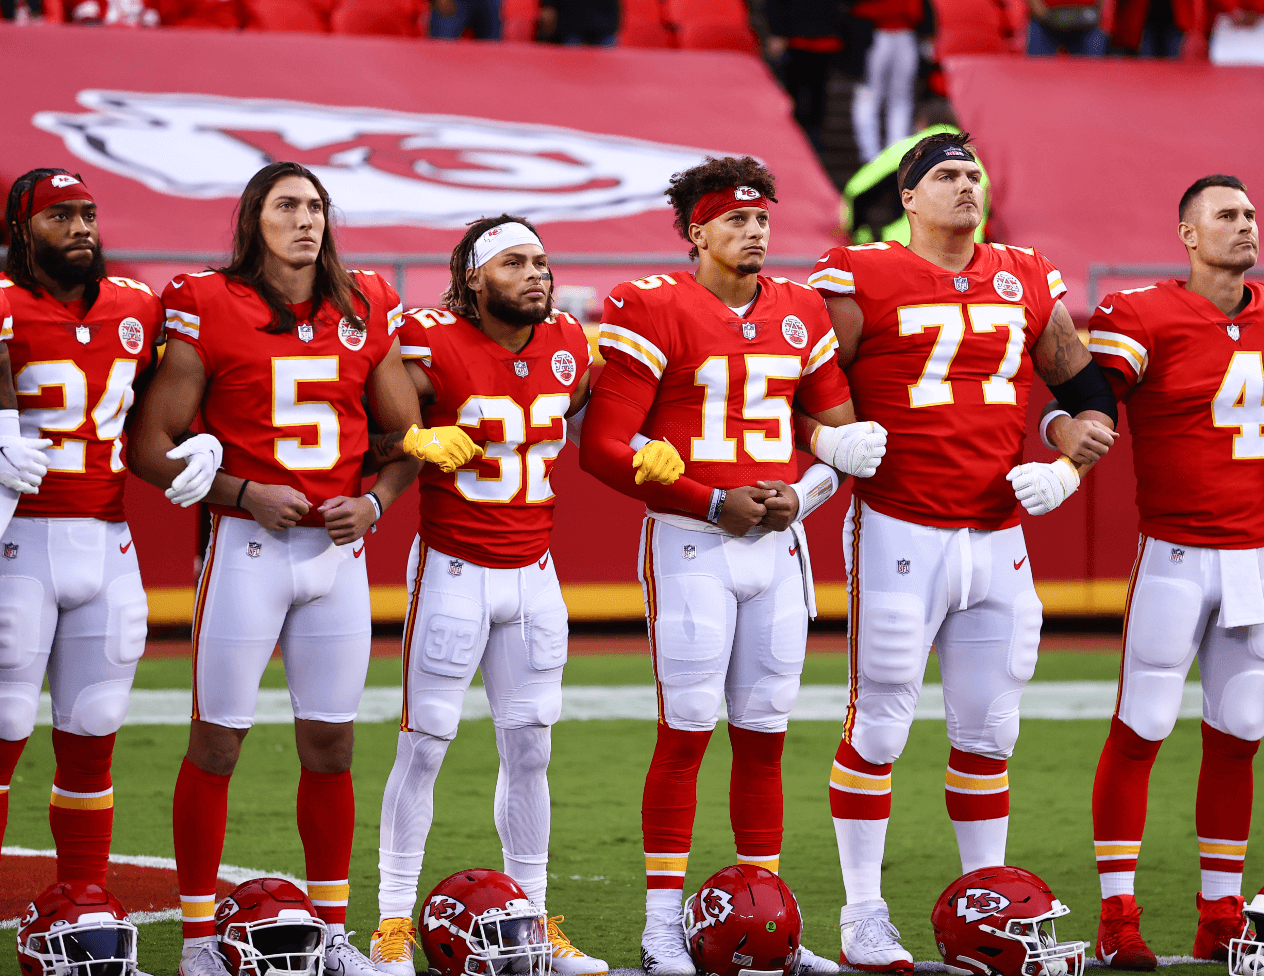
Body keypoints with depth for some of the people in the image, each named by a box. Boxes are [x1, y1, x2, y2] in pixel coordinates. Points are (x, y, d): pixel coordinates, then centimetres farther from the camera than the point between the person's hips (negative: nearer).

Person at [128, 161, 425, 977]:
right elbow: (151, 446, -5)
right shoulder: (211, 312, -5)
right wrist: (245, 495, -13)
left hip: (338, 547, 4)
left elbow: (410, 436, 17)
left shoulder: (365, 312, 8)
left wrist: (374, 500, -1)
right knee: (217, 741, -2)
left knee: (331, 743, 8)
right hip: (246, 545, -4)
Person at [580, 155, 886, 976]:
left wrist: (805, 493, 0)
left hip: (777, 540, 6)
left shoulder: (799, 312, 11)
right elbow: (604, 447, -11)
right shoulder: (654, 311, -8)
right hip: (690, 543, -5)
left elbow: (839, 424, 22)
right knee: (687, 730, -6)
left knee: (765, 732, 8)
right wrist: (714, 504, -14)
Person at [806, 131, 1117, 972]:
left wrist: (1065, 471, 2)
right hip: (900, 533, -5)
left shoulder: (1028, 283, 11)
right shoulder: (862, 280, -5)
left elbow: (1090, 394, 18)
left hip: (997, 538, 5)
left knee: (990, 731, 10)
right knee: (880, 728, -1)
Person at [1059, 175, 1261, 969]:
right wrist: (1072, 443, -35)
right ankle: (1118, 919, 1)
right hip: (1176, 557, -5)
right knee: (1140, 731, -4)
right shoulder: (1143, 317, -8)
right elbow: (1076, 405, -16)